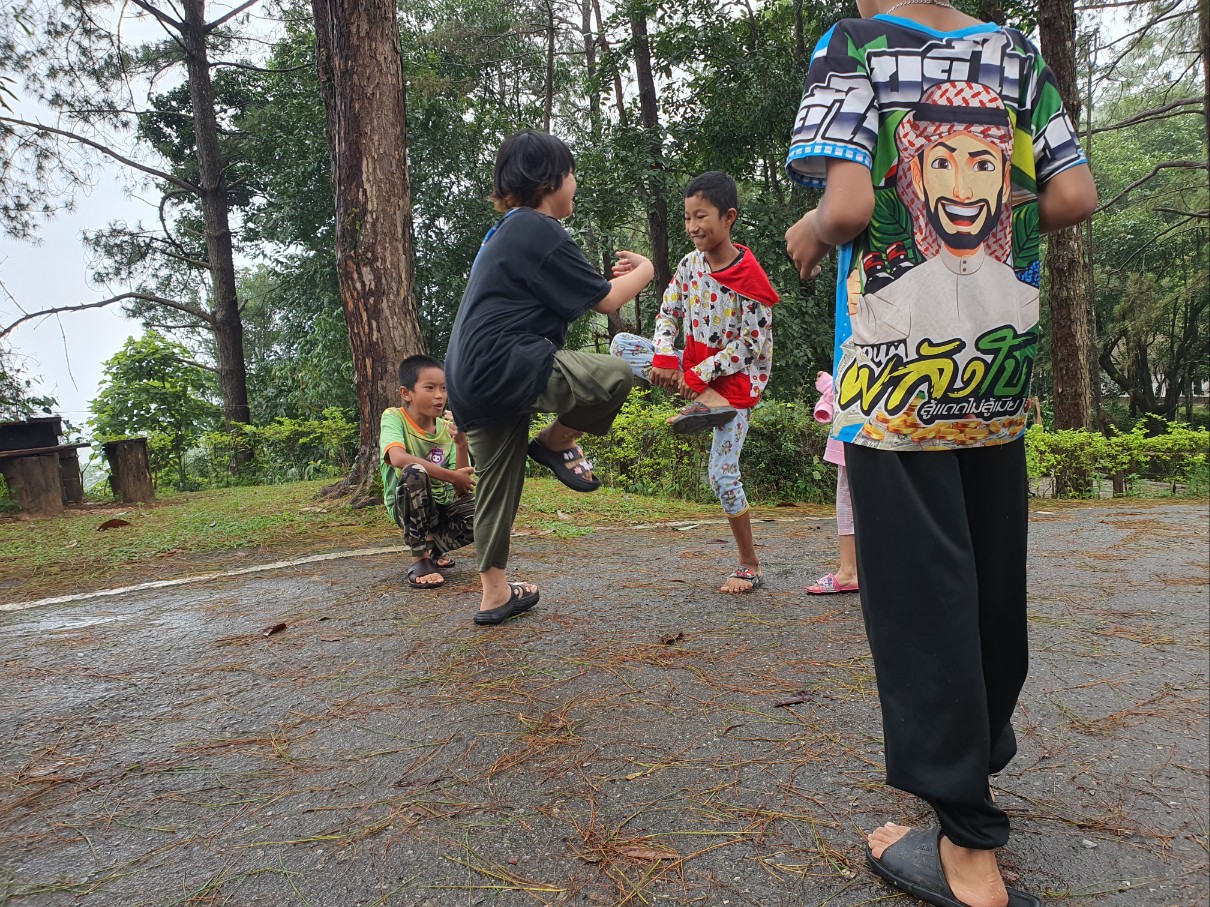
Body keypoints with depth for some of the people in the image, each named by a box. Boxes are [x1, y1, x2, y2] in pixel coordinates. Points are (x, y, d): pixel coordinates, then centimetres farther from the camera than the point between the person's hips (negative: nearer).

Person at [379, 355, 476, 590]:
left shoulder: (447, 429, -1)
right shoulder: (394, 417, -12)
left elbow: (462, 490, -7)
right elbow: (398, 458, -35)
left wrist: (461, 443, -21)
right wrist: (451, 477, -33)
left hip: (444, 503, 4)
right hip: (407, 505, -4)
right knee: (415, 472, -36)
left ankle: (432, 547, 4)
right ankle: (420, 559, -20)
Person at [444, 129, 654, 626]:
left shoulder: (504, 231, 22)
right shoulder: (540, 231, -8)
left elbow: (557, 294, 27)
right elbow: (607, 301, -3)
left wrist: (610, 276, 31)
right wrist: (644, 271, 16)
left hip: (469, 380, 10)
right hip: (505, 365, -10)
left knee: (498, 484, 16)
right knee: (615, 376, -18)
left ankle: (495, 594, 24)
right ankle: (556, 443, 5)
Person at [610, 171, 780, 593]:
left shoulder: (749, 276, -20)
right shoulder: (690, 264, -1)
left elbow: (752, 343, -19)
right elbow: (667, 313, 1)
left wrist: (700, 374, -22)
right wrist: (665, 358, -18)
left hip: (736, 378, -6)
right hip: (694, 368, 6)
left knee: (723, 474, -8)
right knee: (621, 344, -10)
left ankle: (751, 566, 10)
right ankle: (705, 401, -15)